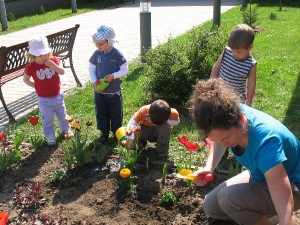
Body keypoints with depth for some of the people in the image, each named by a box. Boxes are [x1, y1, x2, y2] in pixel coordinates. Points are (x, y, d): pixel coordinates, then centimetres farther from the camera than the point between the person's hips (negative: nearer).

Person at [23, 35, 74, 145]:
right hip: (44, 99, -3)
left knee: (62, 114, 22)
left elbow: (62, 72, -18)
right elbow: (25, 79, -2)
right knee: (47, 119, 9)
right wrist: (36, 86, -10)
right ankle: (50, 135, 29)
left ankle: (65, 128, 46)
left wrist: (52, 65, -32)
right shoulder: (31, 67, -16)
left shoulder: (53, 60, -10)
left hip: (57, 95, 3)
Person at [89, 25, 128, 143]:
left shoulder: (117, 54, -15)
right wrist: (94, 83, -10)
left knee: (116, 113, 13)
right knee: (101, 113, 15)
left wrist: (113, 75, -25)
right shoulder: (96, 54, -5)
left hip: (114, 91, -3)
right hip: (99, 91, 3)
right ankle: (104, 132, 33)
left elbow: (125, 70, -11)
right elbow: (91, 69, 3)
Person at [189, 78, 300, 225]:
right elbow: (218, 138, 5)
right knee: (211, 206, 6)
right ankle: (267, 213, 18)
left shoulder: (266, 142, -41)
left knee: (228, 198, -30)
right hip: (260, 176, 7)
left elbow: (286, 211, -44)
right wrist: (209, 167, -14)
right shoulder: (231, 114, -22)